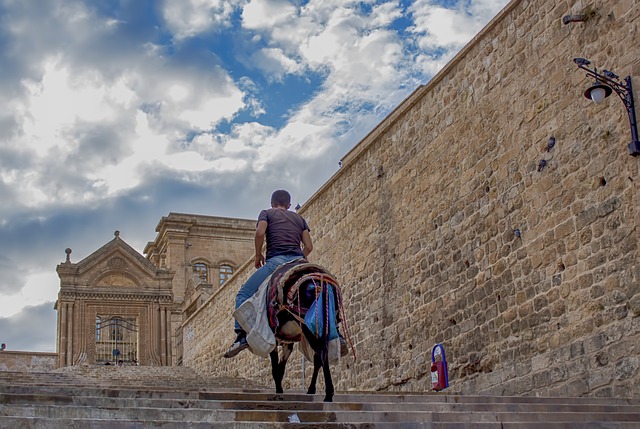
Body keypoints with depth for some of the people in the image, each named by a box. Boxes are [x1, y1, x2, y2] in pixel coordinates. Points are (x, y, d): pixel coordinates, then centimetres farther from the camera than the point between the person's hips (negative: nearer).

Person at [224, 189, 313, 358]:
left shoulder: (267, 213, 17)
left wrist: (258, 255, 9)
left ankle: (242, 336, -20)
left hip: (276, 260, -4)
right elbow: (309, 246, 16)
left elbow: (260, 232, -4)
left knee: (244, 295, 0)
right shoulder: (299, 219, 27)